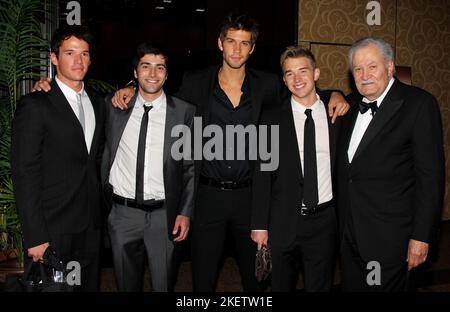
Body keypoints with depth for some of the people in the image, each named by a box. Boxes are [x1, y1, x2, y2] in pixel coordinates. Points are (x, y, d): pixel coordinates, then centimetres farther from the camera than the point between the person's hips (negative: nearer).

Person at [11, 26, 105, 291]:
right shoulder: (35, 106, -10)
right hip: (52, 229, -6)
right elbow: (25, 174, -14)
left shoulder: (98, 103, 11)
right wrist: (34, 237, -17)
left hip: (91, 226, 6)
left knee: (90, 286, 15)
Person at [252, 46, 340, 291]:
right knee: (281, 286, 14)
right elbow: (262, 176, -3)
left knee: (320, 287, 13)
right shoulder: (272, 119, -2)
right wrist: (260, 225, -5)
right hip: (283, 223, -1)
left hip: (325, 222, 1)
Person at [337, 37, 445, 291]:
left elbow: (430, 174, -13)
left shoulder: (419, 104, -10)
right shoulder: (354, 103, 11)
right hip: (350, 233, 7)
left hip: (390, 239, -6)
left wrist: (421, 237, -15)